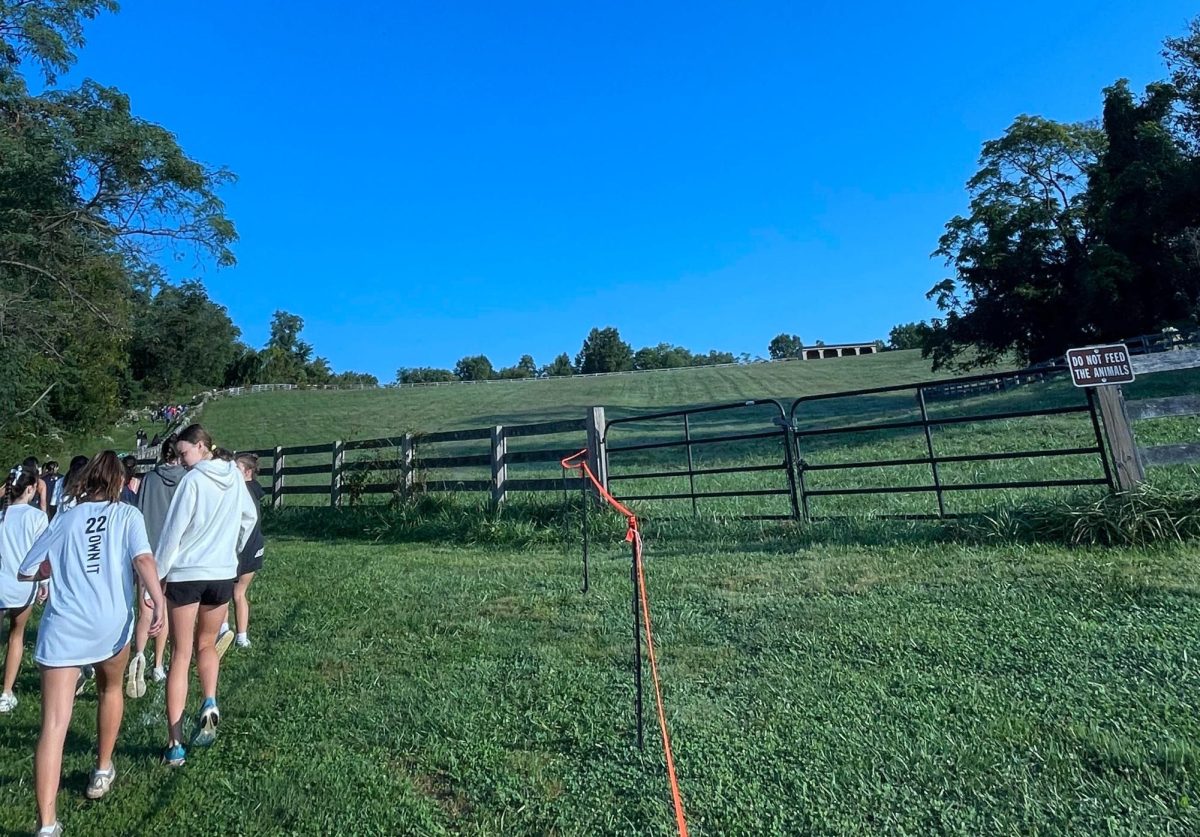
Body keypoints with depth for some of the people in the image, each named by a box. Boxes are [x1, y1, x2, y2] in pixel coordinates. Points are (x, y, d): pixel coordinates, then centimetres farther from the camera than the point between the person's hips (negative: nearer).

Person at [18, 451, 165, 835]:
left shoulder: (65, 518, 12)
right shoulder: (127, 515, 4)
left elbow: (26, 572, 15)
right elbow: (143, 559, -14)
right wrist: (159, 603, -16)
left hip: (61, 628, 1)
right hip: (111, 624, -1)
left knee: (54, 725, 0)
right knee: (110, 688, 28)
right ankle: (103, 771, 41)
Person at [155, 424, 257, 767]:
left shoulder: (192, 480, -12)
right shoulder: (234, 476, 4)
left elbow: (172, 532, -11)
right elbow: (250, 517, 17)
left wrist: (156, 575, -1)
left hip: (184, 574, -4)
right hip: (223, 574, 4)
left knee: (180, 655, 6)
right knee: (207, 644, 23)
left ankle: (175, 744, 8)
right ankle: (210, 704, 1)